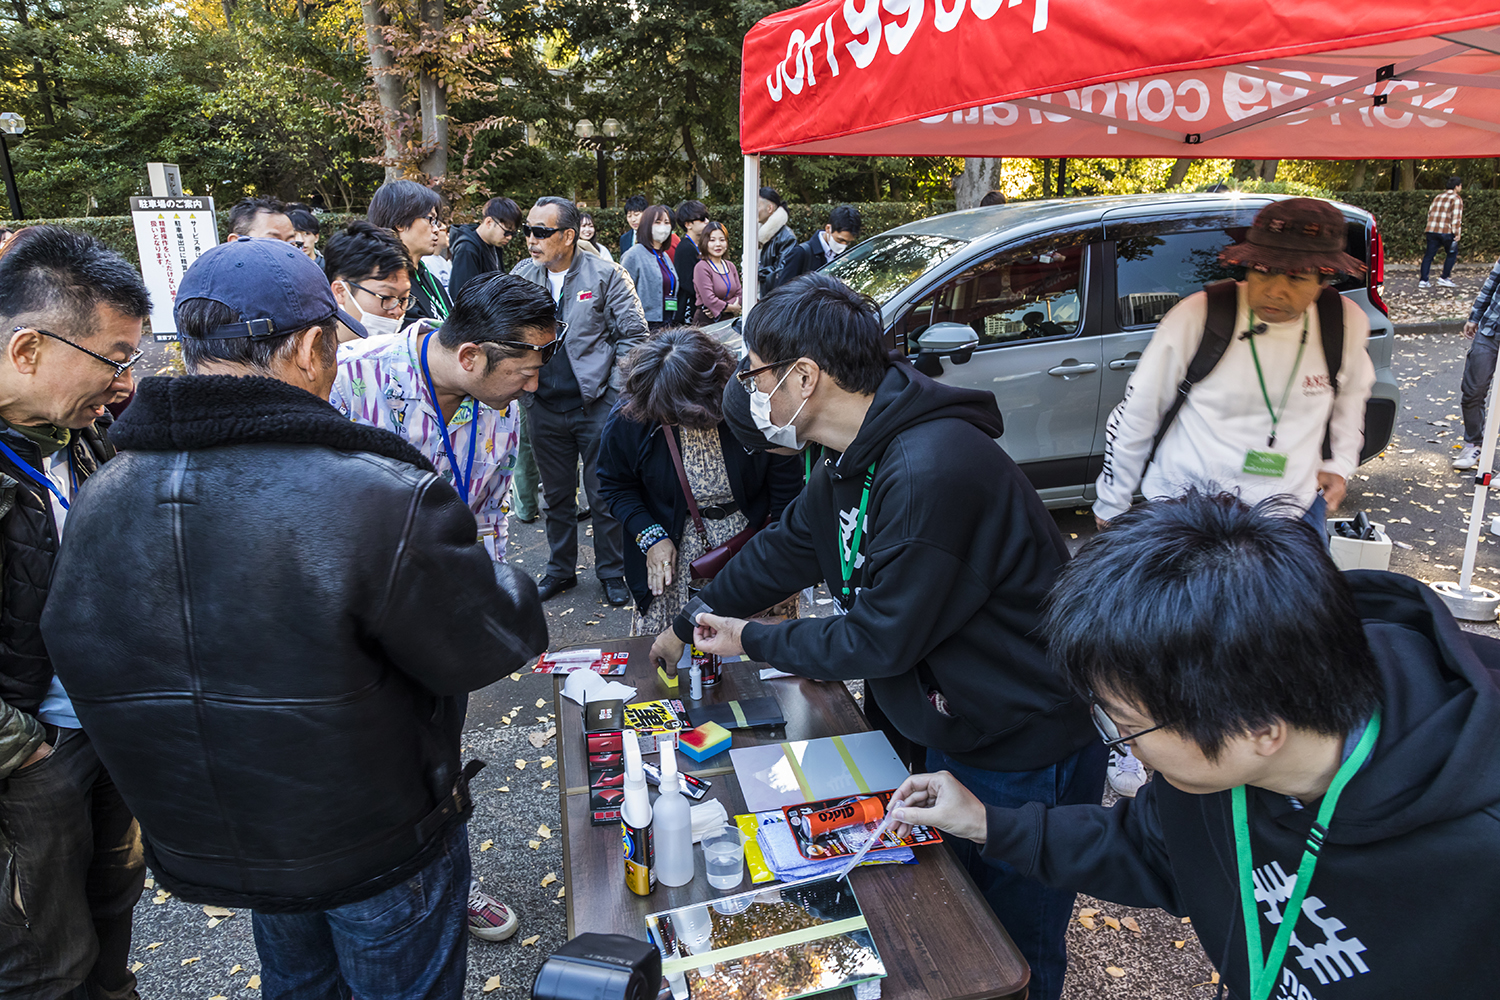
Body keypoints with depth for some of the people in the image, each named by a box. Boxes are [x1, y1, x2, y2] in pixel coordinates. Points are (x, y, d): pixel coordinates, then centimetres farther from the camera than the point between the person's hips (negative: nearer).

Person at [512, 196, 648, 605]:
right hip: (543, 407, 4)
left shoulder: (605, 275, -5)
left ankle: (612, 572, 21)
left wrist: (615, 392, -10)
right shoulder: (521, 276, 6)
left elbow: (634, 333, -4)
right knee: (556, 495, 15)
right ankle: (560, 569, 31)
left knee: (604, 495, 5)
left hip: (597, 405, -4)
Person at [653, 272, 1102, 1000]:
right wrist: (688, 627, 22)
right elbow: (780, 552, 13)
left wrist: (752, 639, -10)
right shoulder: (855, 461, 0)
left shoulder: (930, 473, -33)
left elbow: (880, 639, -26)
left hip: (1028, 752, -9)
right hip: (952, 733, 9)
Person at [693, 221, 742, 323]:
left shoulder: (730, 266, 14)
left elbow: (739, 294, 9)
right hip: (707, 321, -5)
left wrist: (719, 308, -8)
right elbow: (709, 300, -14)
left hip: (729, 318, 5)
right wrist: (733, 308, -3)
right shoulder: (702, 268, -8)